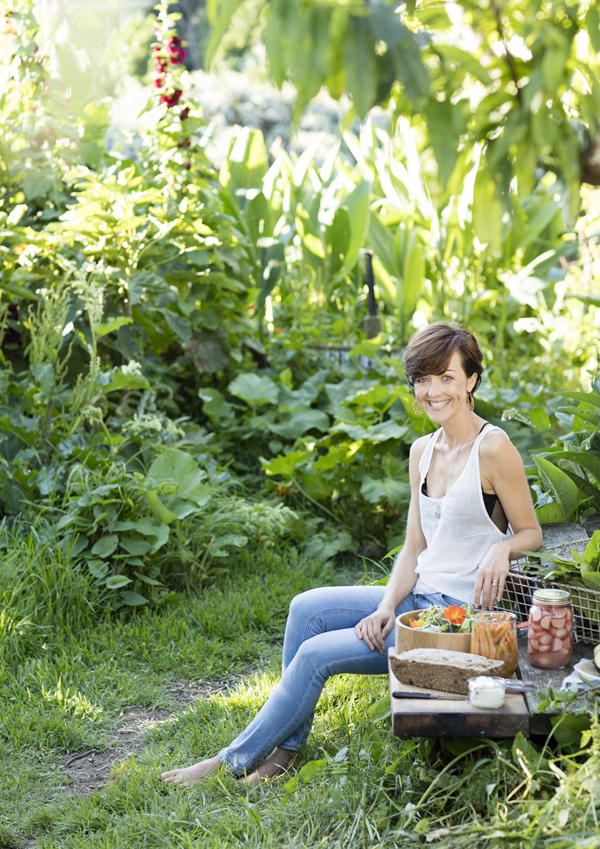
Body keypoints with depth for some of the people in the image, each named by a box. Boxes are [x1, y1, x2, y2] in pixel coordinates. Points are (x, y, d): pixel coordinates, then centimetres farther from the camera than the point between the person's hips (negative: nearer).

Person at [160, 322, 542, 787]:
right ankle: (285, 748, -2)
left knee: (317, 654, -14)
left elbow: (531, 533, -5)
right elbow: (414, 547, 9)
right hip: (416, 597, 8)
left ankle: (232, 762, 0)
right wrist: (386, 608, -6)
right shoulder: (422, 451, 9)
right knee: (306, 608, -9)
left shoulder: (493, 448, -13)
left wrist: (502, 549, -27)